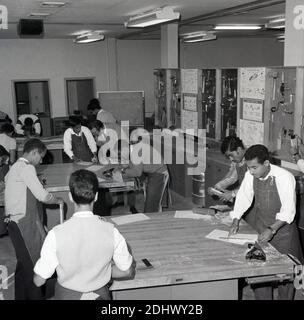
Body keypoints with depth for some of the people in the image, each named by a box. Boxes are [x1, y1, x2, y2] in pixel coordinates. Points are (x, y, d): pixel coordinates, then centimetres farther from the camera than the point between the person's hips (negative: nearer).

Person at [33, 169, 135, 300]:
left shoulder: (56, 234, -23)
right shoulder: (111, 231, -20)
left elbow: (38, 280, -13)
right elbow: (128, 272, -7)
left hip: (67, 295, -1)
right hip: (100, 294, 1)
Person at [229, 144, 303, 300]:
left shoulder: (284, 177, -23)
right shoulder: (250, 176, -9)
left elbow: (288, 211, -22)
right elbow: (243, 197, 1)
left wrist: (272, 230, -30)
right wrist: (235, 221, -10)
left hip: (282, 228, -4)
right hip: (260, 226, 4)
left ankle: (285, 298, 24)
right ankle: (262, 297, 23)